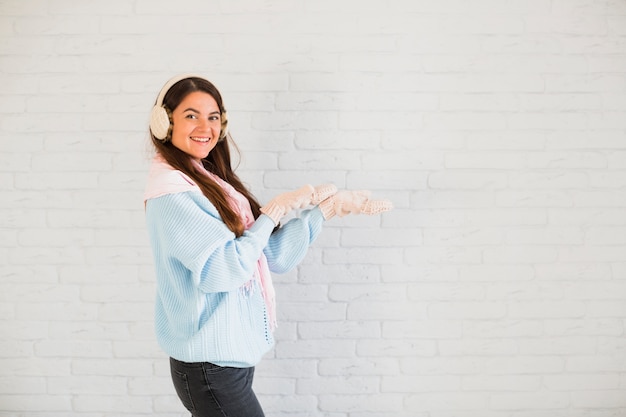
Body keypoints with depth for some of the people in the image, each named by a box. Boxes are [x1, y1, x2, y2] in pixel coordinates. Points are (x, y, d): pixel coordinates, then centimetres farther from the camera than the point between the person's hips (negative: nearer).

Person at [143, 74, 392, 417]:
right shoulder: (171, 192, -16)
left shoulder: (211, 182, 8)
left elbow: (274, 256, 6)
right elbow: (225, 270, -23)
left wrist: (327, 208, 2)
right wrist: (275, 210, -15)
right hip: (209, 365, -8)